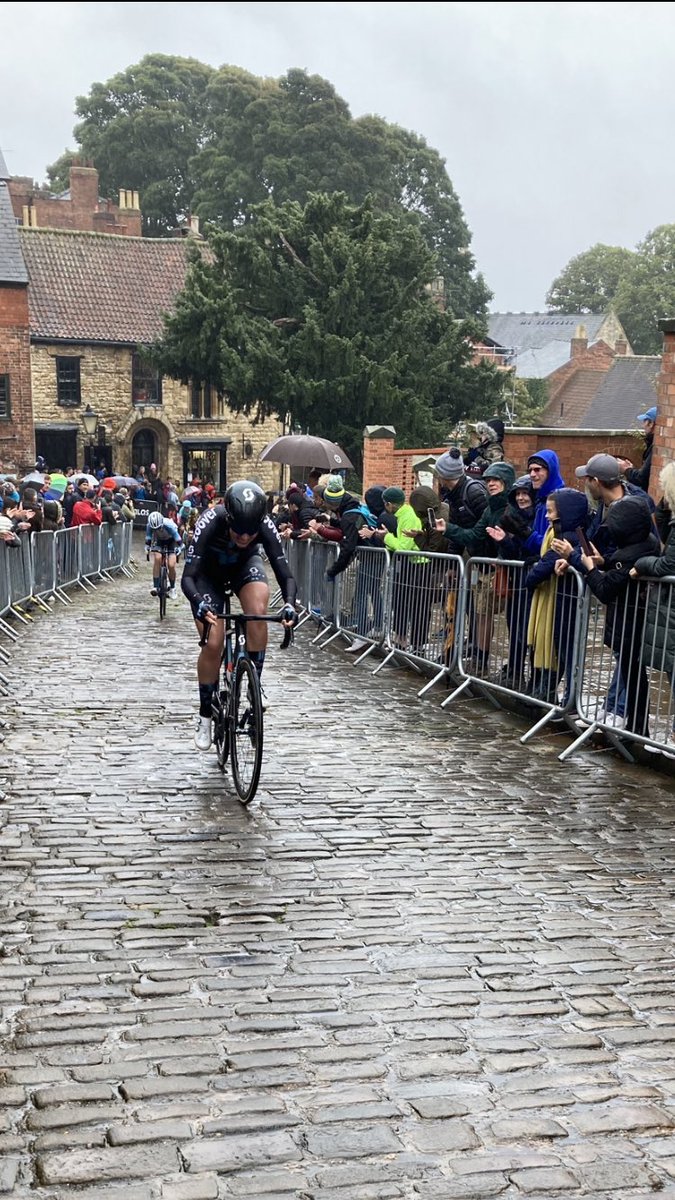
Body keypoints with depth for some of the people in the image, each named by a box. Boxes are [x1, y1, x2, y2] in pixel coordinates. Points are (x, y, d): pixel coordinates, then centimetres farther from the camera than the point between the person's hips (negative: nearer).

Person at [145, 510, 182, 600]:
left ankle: (172, 588, 6)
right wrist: (147, 548, -22)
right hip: (159, 540, 2)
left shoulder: (168, 524, -38)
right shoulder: (150, 525, -29)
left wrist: (179, 549, -35)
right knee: (157, 558, -26)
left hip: (171, 540, -2)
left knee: (171, 565, -16)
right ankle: (155, 586, -23)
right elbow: (148, 538, -13)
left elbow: (178, 538, -28)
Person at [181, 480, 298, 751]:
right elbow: (187, 577, -38)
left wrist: (289, 604, -50)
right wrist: (199, 604, -58)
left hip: (245, 565, 2)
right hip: (209, 573, -1)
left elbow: (285, 574, -30)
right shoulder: (209, 523, -38)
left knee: (258, 612, -30)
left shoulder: (266, 527, -33)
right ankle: (205, 715, 7)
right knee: (213, 644, -12)